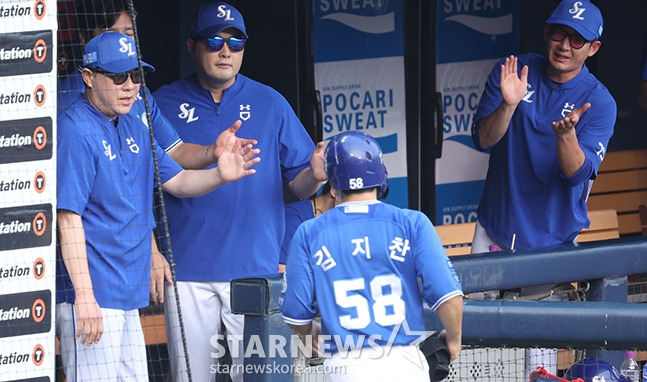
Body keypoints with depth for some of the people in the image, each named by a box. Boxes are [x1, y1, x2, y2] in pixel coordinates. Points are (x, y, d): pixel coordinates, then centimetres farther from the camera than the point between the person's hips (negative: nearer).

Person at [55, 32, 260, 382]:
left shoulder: (134, 129, 15)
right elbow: (68, 218, -18)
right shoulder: (75, 130, -13)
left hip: (129, 295, 9)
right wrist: (84, 296, -24)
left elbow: (176, 181, 20)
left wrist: (219, 175, -3)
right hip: (91, 299, -9)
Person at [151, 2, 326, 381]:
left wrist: (315, 176, -15)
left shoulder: (269, 104, 8)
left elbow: (298, 184, 6)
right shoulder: (165, 104, 5)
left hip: (257, 267, 0)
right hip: (188, 272, 0)